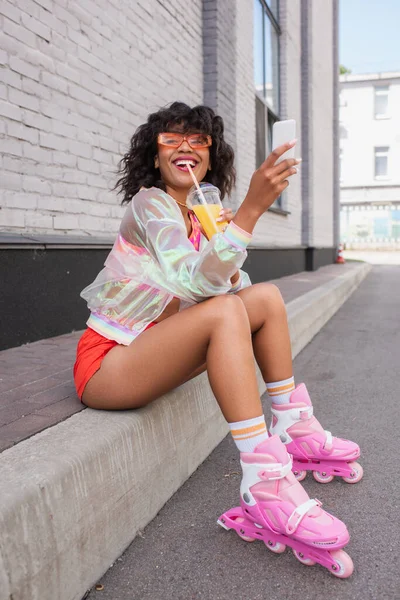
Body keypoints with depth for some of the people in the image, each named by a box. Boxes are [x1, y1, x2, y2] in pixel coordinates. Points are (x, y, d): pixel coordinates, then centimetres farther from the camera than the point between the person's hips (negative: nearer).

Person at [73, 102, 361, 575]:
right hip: (105, 363, -8)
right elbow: (196, 284, -31)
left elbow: (230, 284, 11)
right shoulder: (149, 201, -14)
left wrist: (227, 271, -11)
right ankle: (264, 482, -29)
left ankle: (292, 428, 5)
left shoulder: (199, 219, 9)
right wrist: (252, 206, -36)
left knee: (267, 297, -1)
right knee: (224, 311, -30)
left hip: (150, 350, 8)